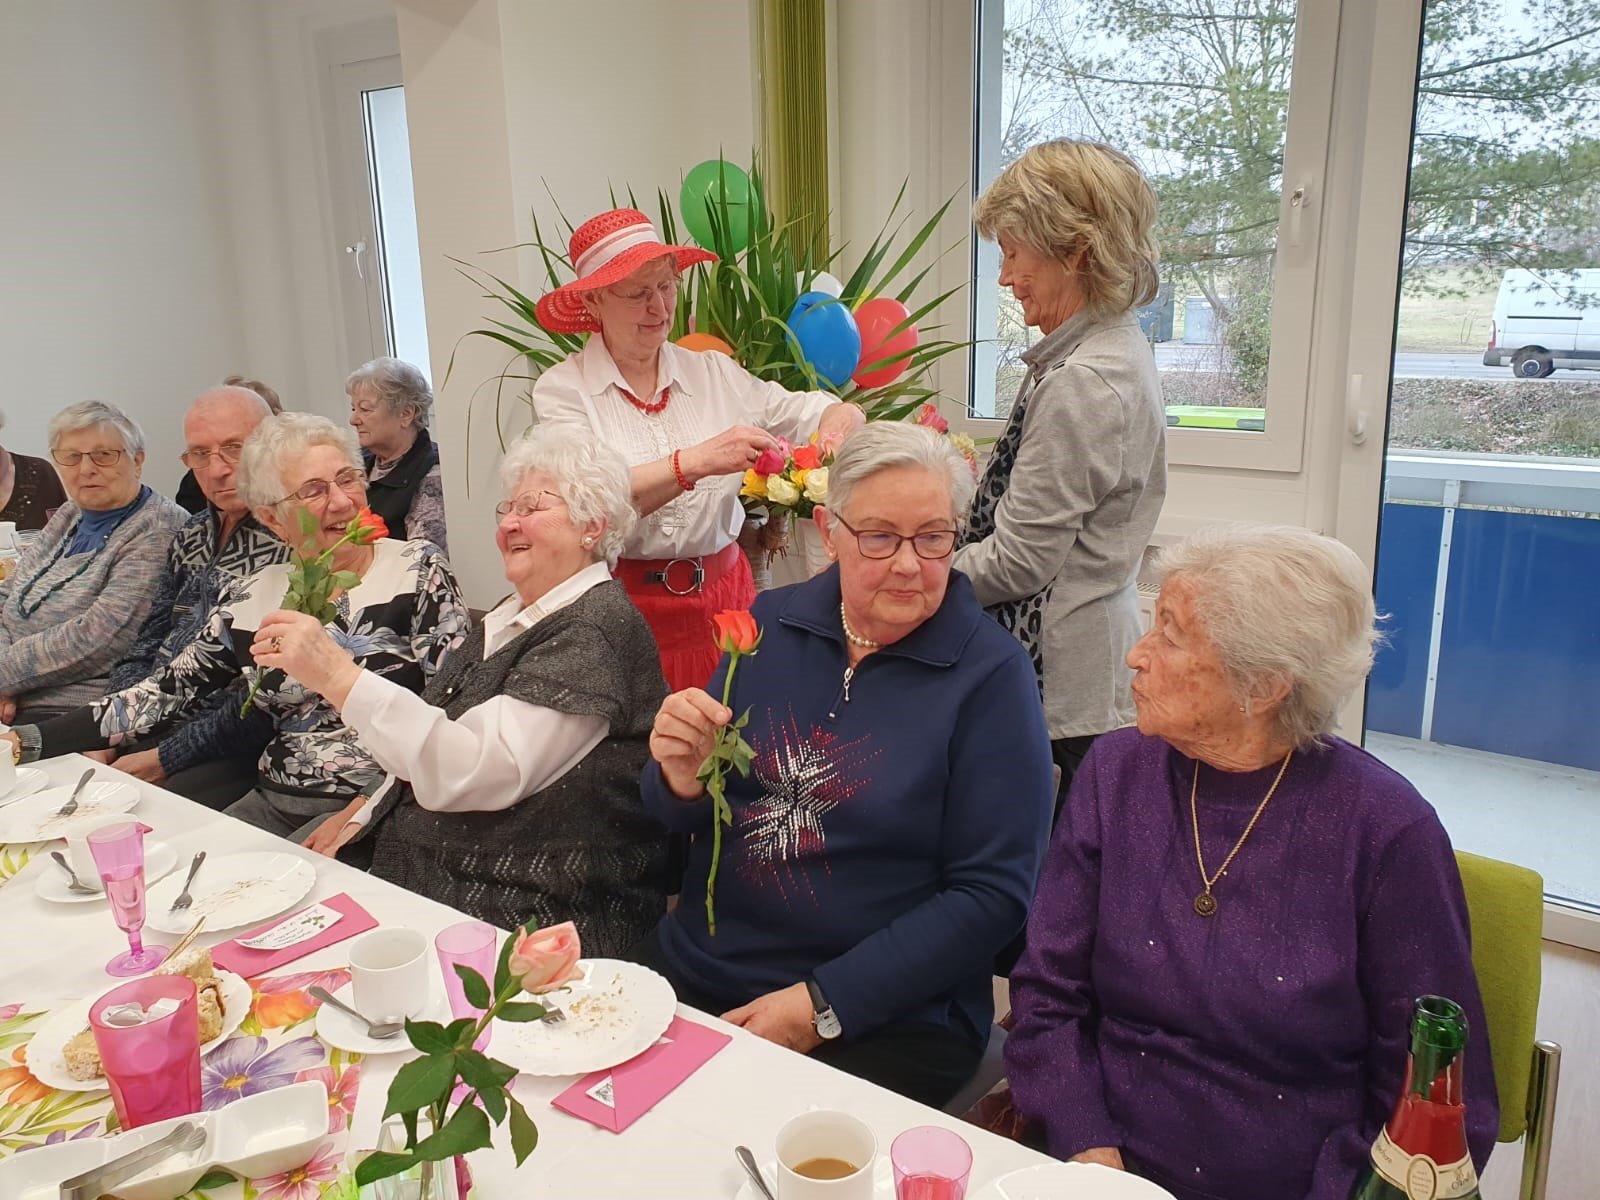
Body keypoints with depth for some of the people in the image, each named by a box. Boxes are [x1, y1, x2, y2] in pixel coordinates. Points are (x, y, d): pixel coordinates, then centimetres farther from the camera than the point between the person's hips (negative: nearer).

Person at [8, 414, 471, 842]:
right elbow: (168, 691, 12)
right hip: (273, 801, 5)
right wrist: (27, 741, 3)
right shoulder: (252, 599, 8)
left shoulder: (417, 569, -4)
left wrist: (368, 809, -19)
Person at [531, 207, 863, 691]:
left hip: (721, 595, 3)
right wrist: (697, 462, -30)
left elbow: (828, 413, 3)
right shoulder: (563, 390, -4)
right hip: (622, 606, -3)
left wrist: (838, 425, -20)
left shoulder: (714, 374, 5)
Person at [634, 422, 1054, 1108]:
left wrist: (824, 1004, -16)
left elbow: (993, 892, -12)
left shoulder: (990, 673, -10)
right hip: (693, 966, 5)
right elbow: (686, 816, 11)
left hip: (884, 1019, -4)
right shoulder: (771, 622, 3)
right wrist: (681, 779, -14)